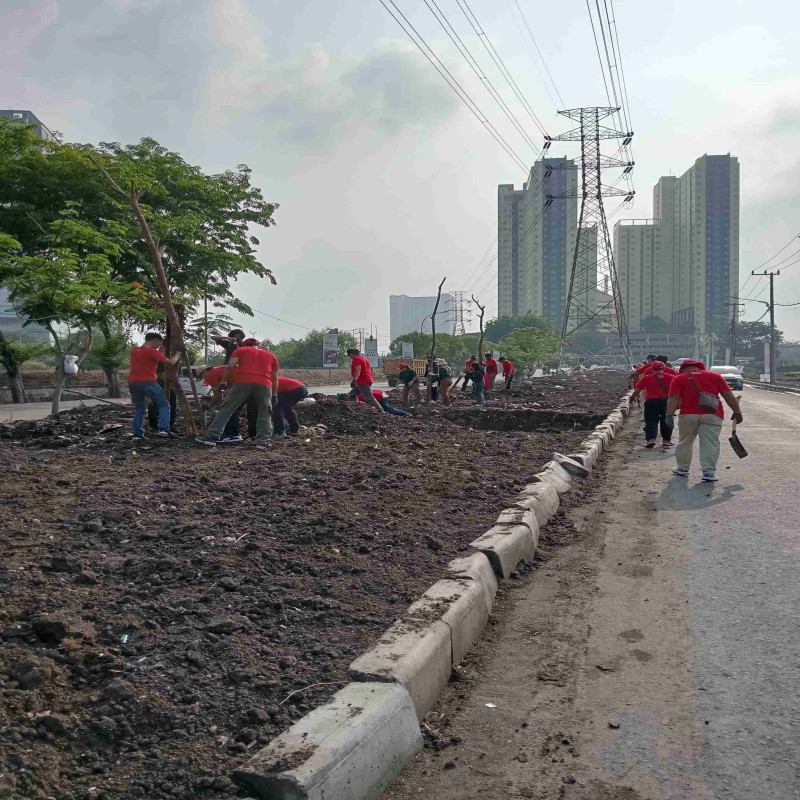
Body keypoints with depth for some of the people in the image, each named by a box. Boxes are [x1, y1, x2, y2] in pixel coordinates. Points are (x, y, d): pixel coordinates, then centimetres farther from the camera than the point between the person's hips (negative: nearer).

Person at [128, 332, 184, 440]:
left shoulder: (134, 351, 15)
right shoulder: (152, 351, -7)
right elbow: (170, 362, -10)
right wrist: (178, 352, 5)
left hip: (132, 383, 7)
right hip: (147, 382, -7)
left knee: (139, 409, 17)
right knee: (164, 405, 0)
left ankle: (137, 434, 10)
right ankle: (163, 429, -14)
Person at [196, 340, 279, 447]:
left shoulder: (241, 350, 21)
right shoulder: (271, 355, 28)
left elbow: (230, 366, 6)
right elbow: (275, 378, 24)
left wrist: (223, 381, 16)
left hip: (243, 382, -1)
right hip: (264, 385, 1)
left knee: (226, 409, 4)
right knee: (264, 414, 13)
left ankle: (212, 437, 0)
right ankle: (262, 440, 2)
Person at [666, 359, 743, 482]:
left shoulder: (679, 378, 9)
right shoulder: (715, 376, 14)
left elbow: (673, 399, -2)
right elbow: (729, 396, 10)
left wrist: (669, 415, -4)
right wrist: (737, 412, 12)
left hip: (688, 415, 0)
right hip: (712, 415, 0)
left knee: (684, 442, 15)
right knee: (710, 444, -1)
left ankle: (682, 468, 25)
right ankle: (709, 472, -7)